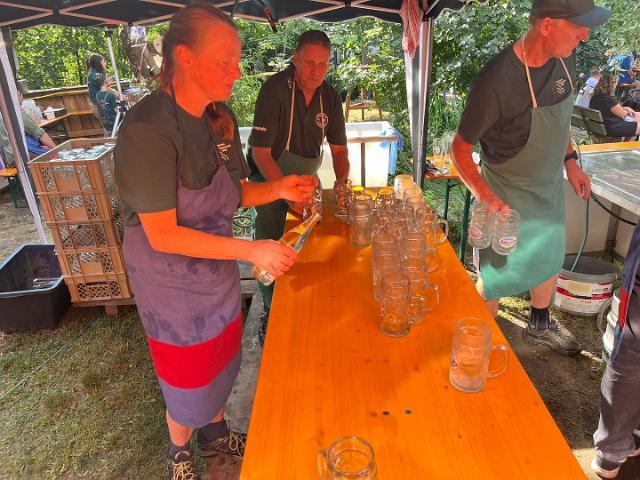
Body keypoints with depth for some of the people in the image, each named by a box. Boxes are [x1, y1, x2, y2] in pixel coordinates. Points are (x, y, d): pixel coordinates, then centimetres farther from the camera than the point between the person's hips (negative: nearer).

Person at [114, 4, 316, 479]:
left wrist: (277, 189, -13)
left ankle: (214, 433, 52)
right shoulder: (147, 130, -27)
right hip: (172, 282, -6)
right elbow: (162, 235, -27)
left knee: (221, 360, 23)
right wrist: (251, 250, -29)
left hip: (218, 270, 7)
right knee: (189, 378, 14)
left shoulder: (221, 118, -3)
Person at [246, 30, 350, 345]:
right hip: (270, 180, -4)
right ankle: (271, 315, 21)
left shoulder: (330, 96, -4)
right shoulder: (274, 89, -22)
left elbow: (338, 148, 4)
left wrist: (341, 183, -15)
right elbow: (261, 153, -24)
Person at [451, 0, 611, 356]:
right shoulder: (496, 81, -30)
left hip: (551, 189, 8)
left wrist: (570, 160, 8)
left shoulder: (565, 58, -6)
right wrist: (484, 194, -32)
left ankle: (540, 326, 52)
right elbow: (460, 148, -21)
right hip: (508, 199, -7)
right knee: (497, 279, 7)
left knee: (549, 261, 25)